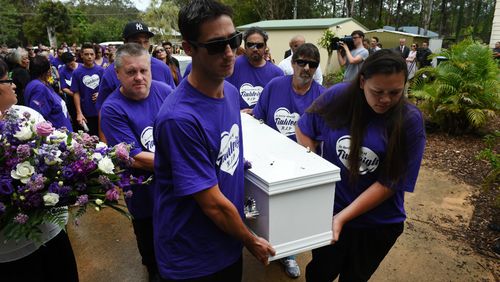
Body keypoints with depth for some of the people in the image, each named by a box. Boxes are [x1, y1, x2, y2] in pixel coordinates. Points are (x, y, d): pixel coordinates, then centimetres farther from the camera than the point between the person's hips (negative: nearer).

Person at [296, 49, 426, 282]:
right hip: (328, 211, 1)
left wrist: (342, 217, -22)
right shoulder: (338, 96, -15)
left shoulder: (410, 121, -18)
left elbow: (390, 183, -18)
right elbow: (304, 130, 0)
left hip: (379, 223, 0)